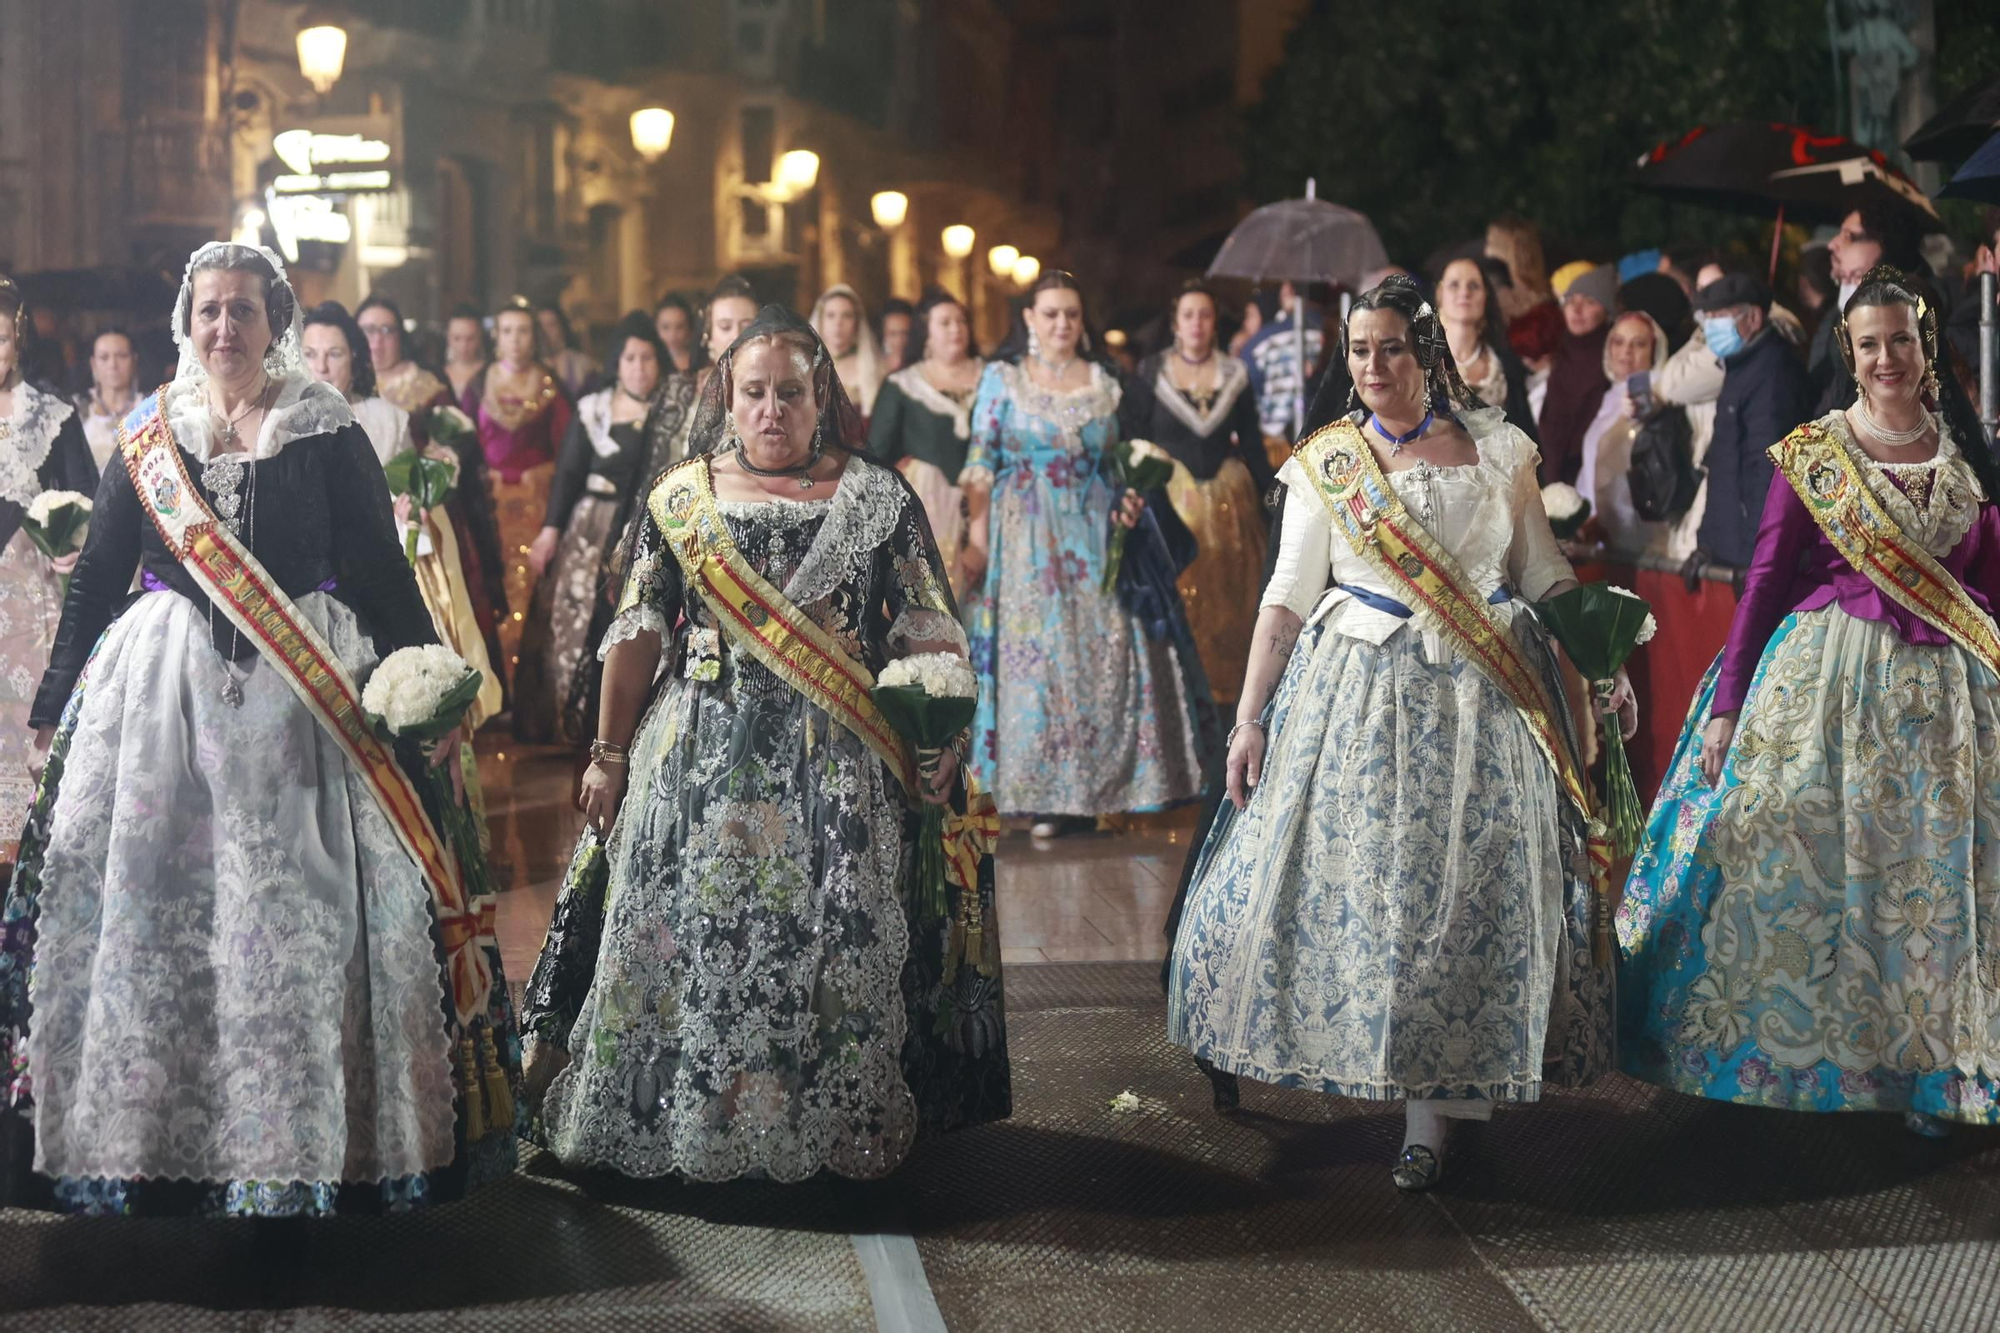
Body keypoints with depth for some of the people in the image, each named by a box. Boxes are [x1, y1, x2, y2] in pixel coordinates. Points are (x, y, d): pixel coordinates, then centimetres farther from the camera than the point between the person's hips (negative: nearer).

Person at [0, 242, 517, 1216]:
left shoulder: (328, 433, 2)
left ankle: (302, 1140, 7)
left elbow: (382, 571, 1)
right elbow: (95, 577, 13)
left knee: (299, 907, -3)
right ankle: (153, 1137, 13)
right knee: (148, 902, 1)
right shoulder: (147, 438, 9)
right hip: (162, 692, 2)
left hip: (304, 693, -2)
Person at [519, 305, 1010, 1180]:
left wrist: (939, 750, -6)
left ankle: (830, 1129, 11)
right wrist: (610, 755, 7)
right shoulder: (679, 500, 8)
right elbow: (637, 636, 9)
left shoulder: (879, 500, 4)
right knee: (681, 933, 0)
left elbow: (929, 639, 2)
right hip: (698, 759, 1)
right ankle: (679, 1122, 13)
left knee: (831, 944, -2)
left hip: (836, 770, -1)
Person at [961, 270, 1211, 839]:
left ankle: (1098, 789, 6)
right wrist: (976, 534, -9)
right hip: (1026, 535, -2)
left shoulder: (1105, 384, 11)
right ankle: (1045, 798, -1)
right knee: (1034, 651, -6)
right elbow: (980, 463, 0)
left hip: (1095, 533, 2)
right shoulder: (1001, 379, 4)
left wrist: (1129, 500, -5)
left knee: (1105, 651, -2)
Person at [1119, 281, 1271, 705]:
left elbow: (1252, 445, 8)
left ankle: (1226, 691, 14)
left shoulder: (1234, 375, 7)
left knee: (1229, 598, 4)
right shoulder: (1150, 374, 1)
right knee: (1177, 598, -3)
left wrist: (1267, 497, 0)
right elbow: (1130, 442, 0)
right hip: (1171, 496, -2)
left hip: (1229, 498, 2)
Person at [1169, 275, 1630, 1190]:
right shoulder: (1325, 463, 4)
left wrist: (1603, 668, 9)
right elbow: (1287, 597, 2)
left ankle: (1429, 1113, 2)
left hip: (1478, 701, 1)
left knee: (1459, 891, -4)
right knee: (1331, 870, -2)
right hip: (1358, 694, -1)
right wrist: (1249, 717, -3)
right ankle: (1236, 1047, 22)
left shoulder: (1498, 452, 7)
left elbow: (1546, 577, 14)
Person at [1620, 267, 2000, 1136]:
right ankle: (1790, 1055, 9)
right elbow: (1765, 577, 0)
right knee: (1797, 865, -3)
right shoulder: (1811, 453, 0)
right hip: (1823, 677, -2)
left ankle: (1927, 1067, 16)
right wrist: (1727, 703, -4)